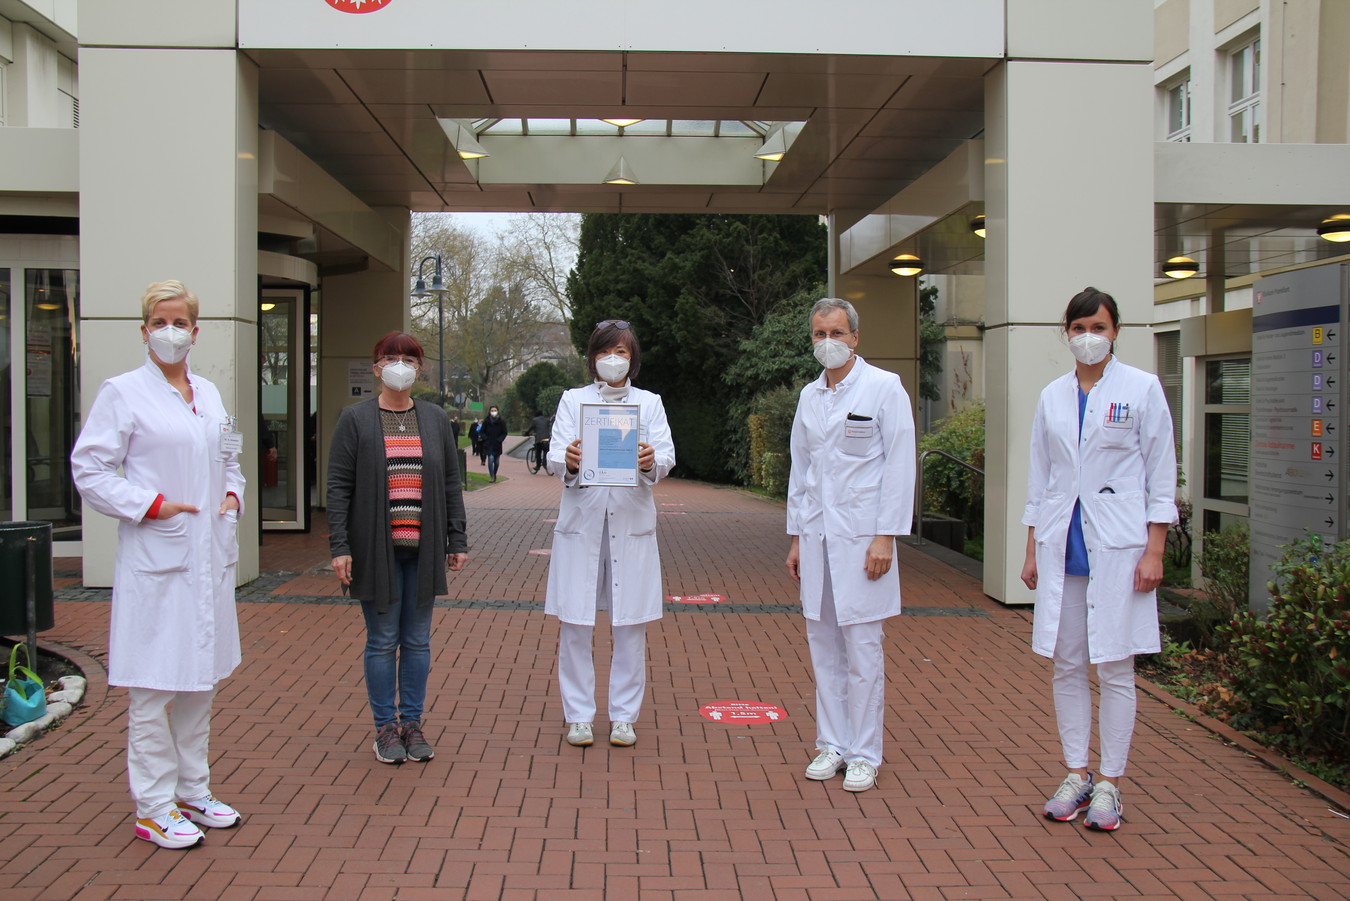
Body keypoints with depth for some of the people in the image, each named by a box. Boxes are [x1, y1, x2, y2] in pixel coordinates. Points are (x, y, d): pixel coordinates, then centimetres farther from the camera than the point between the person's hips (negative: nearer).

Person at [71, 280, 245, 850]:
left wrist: (232, 494, 7)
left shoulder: (209, 393, 13)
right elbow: (88, 469, -8)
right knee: (153, 689, -2)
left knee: (200, 679, 14)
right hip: (155, 558, -7)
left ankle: (193, 792, 26)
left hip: (209, 556, 7)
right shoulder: (123, 393, -5)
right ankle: (154, 809, 9)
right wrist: (151, 505, -15)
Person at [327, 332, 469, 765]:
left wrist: (457, 541, 6)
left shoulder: (435, 418, 9)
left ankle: (412, 723, 20)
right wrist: (339, 546, -10)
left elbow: (451, 483, 11)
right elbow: (339, 486, -3)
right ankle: (386, 726, 15)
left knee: (417, 640, 8)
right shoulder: (356, 419, 0)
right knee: (382, 641, 3)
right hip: (376, 548, -3)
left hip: (424, 549, 3)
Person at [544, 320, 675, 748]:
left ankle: (624, 716, 16)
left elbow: (667, 455, -2)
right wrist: (568, 460, -27)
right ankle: (579, 715, 14)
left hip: (632, 523, 0)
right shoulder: (572, 400, 10)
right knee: (574, 624, 0)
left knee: (630, 625, 3)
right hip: (581, 522, 0)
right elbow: (556, 454, -4)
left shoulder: (650, 403, 11)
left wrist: (652, 462, -26)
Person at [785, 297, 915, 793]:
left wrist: (886, 536, -13)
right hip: (817, 534, 5)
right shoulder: (809, 396, 14)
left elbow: (899, 467, -7)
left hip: (862, 535, -5)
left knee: (862, 647, -3)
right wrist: (796, 536, 14)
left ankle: (864, 754, 7)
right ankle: (832, 743, 19)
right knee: (823, 645, 9)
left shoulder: (884, 388, -3)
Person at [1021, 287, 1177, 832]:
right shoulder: (1053, 397, 10)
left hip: (1118, 543, -4)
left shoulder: (1142, 389, -1)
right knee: (1067, 666, 7)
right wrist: (1032, 551, 11)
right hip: (1061, 543, 4)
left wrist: (1154, 550, -8)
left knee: (1115, 667, 0)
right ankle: (1076, 776, 19)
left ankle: (1109, 785, 11)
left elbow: (1162, 475, -1)